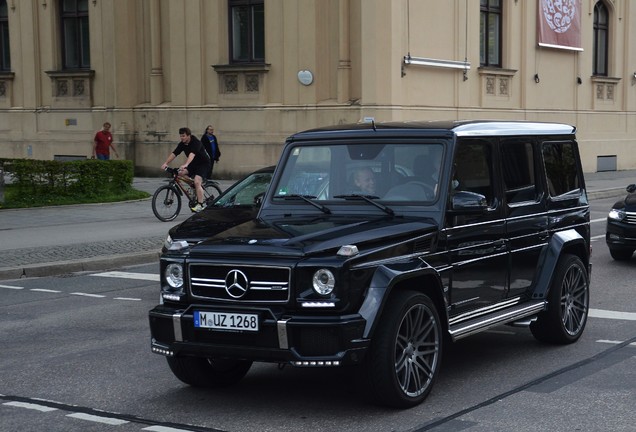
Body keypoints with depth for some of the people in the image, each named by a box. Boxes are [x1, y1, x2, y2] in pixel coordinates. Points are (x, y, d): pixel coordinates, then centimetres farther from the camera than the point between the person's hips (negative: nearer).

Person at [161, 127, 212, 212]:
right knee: (180, 173, -14)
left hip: (204, 164, -8)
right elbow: (174, 154, -9)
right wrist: (166, 163, -23)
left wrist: (185, 165, -55)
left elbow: (192, 154, -41)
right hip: (193, 164, 8)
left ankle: (200, 205, -21)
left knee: (197, 182, -26)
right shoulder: (182, 144, -3)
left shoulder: (196, 142, -25)